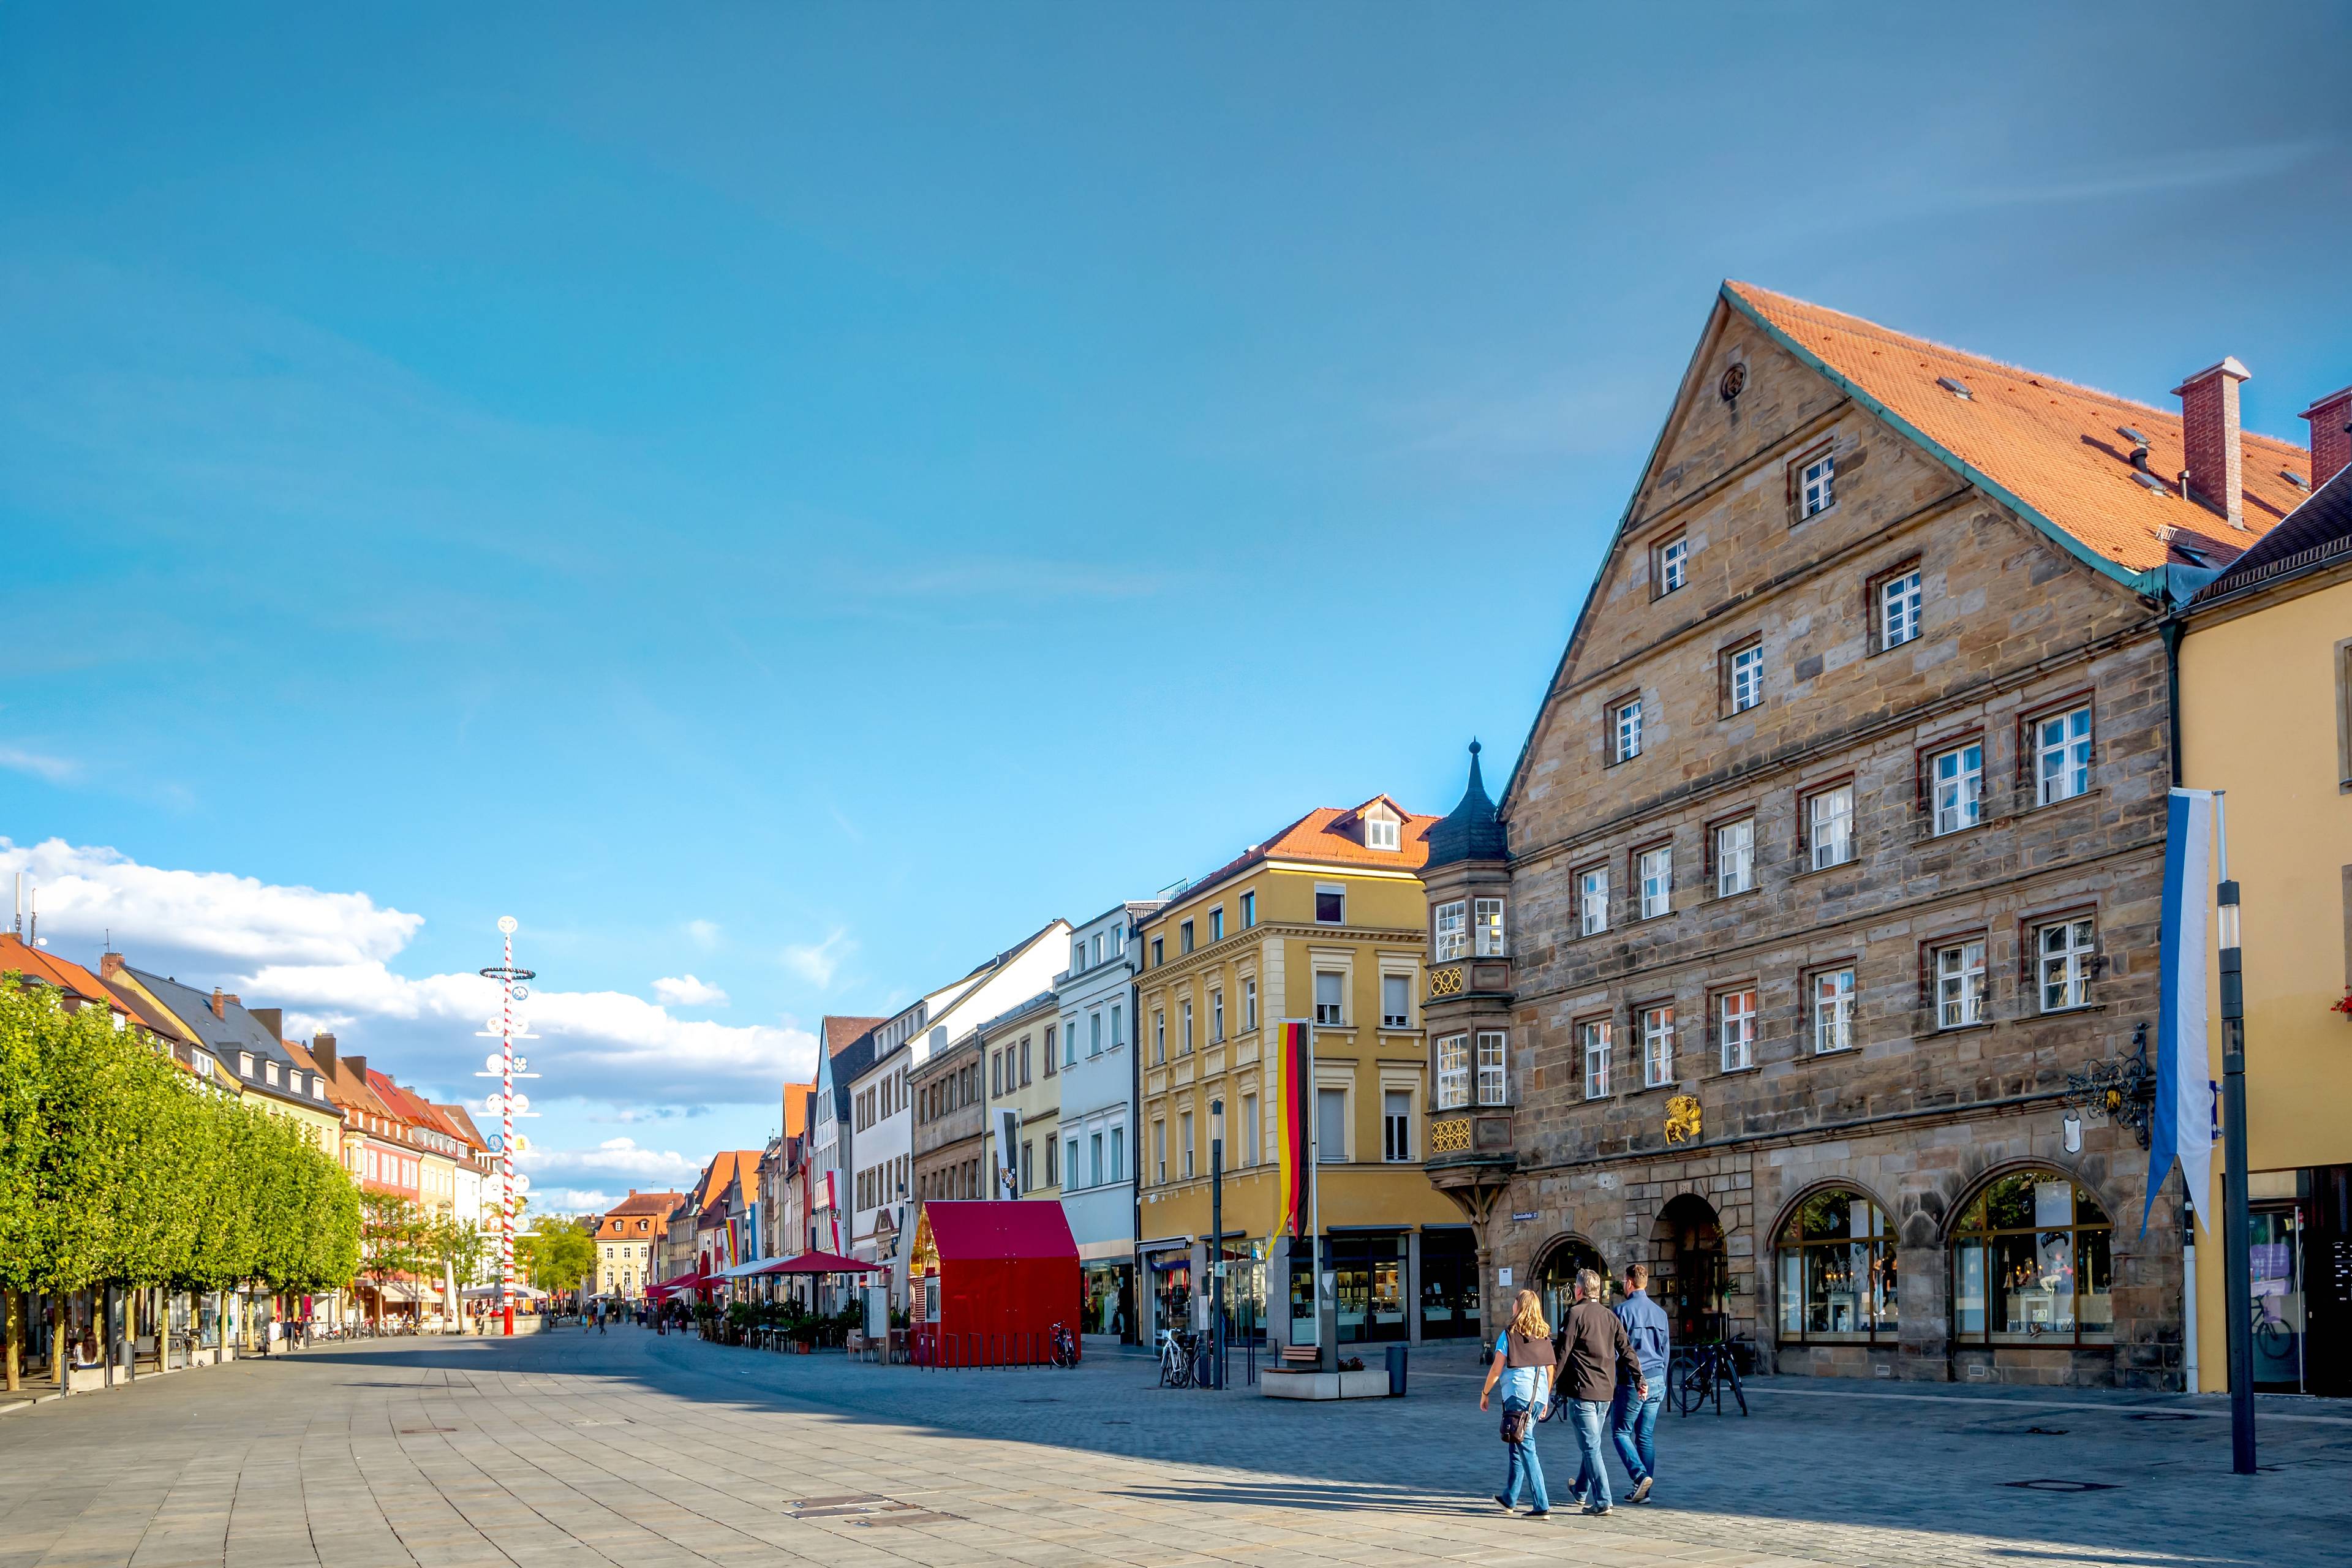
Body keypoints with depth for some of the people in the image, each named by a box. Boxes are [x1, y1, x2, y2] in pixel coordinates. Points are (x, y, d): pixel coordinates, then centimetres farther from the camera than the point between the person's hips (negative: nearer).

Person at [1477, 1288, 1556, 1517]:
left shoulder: (1509, 1335, -6)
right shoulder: (1544, 1337, 9)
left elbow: (1496, 1370, -6)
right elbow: (1550, 1369, 12)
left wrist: (1485, 1393, 7)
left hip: (1517, 1395, -6)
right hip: (1539, 1396, 6)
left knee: (1526, 1447, -5)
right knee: (1518, 1445, 19)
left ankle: (1541, 1505, -11)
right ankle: (1509, 1498, 28)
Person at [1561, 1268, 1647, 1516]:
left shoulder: (1576, 1313, -9)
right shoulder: (1610, 1316, 9)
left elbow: (1564, 1351, -11)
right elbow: (1626, 1350, 7)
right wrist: (1640, 1379, 10)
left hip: (1582, 1389, -7)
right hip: (1606, 1390, 7)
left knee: (1591, 1446, -5)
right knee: (1594, 1443, 20)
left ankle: (1602, 1501, -10)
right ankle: (1582, 1491, 35)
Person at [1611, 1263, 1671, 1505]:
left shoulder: (1623, 1310, -9)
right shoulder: (1660, 1312, 10)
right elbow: (1666, 1350, 16)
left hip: (1631, 1381, -6)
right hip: (1656, 1379, 6)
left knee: (1621, 1432, 5)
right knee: (1646, 1436, 10)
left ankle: (1640, 1476, -14)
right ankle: (1643, 1491, 10)